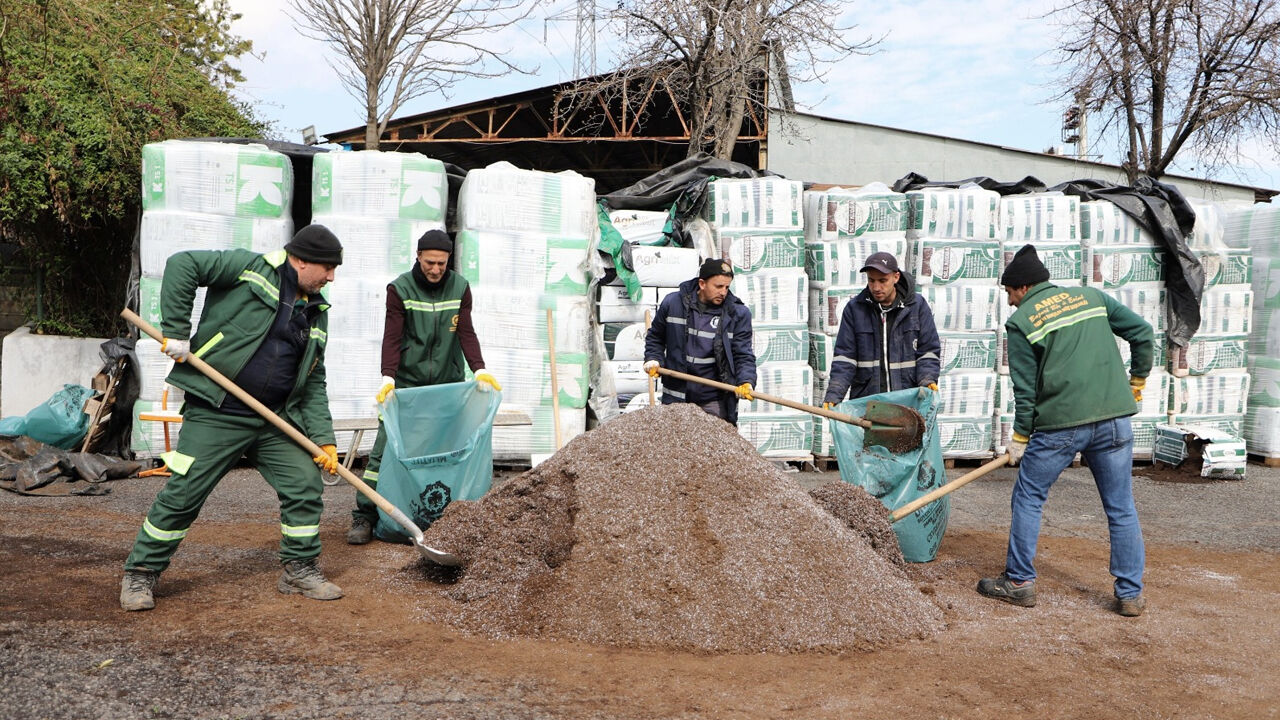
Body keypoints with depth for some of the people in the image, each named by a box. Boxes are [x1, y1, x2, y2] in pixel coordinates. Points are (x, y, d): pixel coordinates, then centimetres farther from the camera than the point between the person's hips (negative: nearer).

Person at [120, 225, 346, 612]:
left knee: (305, 485, 3)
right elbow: (183, 264, -14)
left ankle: (300, 569, 20)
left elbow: (314, 382, 13)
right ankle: (140, 573, 16)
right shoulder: (252, 268, -7)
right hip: (215, 416, -6)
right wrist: (177, 332, -17)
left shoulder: (316, 312, 13)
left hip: (276, 421, 6)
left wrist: (322, 436, 4)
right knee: (182, 494, -2)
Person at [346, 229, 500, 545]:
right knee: (384, 450, -6)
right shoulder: (400, 289, -5)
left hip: (448, 386, 2)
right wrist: (388, 378, -23)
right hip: (406, 384, -2)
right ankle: (364, 517, -2)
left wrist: (480, 370, -17)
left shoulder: (460, 288, 3)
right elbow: (392, 337, -10)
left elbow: (466, 333, -2)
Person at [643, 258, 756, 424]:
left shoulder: (738, 313, -2)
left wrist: (746, 381, -22)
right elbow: (655, 337, 17)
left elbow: (743, 355, -5)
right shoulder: (673, 303, 1)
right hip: (677, 397, 1)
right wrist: (653, 359, 0)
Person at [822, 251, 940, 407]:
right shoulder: (854, 308, 4)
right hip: (864, 400, 0)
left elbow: (928, 351, 6)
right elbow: (845, 356, 2)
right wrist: (834, 394, -10)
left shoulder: (917, 305, 4)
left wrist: (927, 380, -12)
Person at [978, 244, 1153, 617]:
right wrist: (1137, 382, 23)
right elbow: (1142, 331, 11)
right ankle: (1130, 594, 16)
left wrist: (1020, 438, 7)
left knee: (1027, 499, 12)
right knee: (1121, 508, 11)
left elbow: (1025, 389, -1)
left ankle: (1020, 582, 17)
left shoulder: (1021, 321, 1)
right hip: (1115, 418, 4)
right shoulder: (1091, 295, 13)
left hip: (1060, 424, -4)